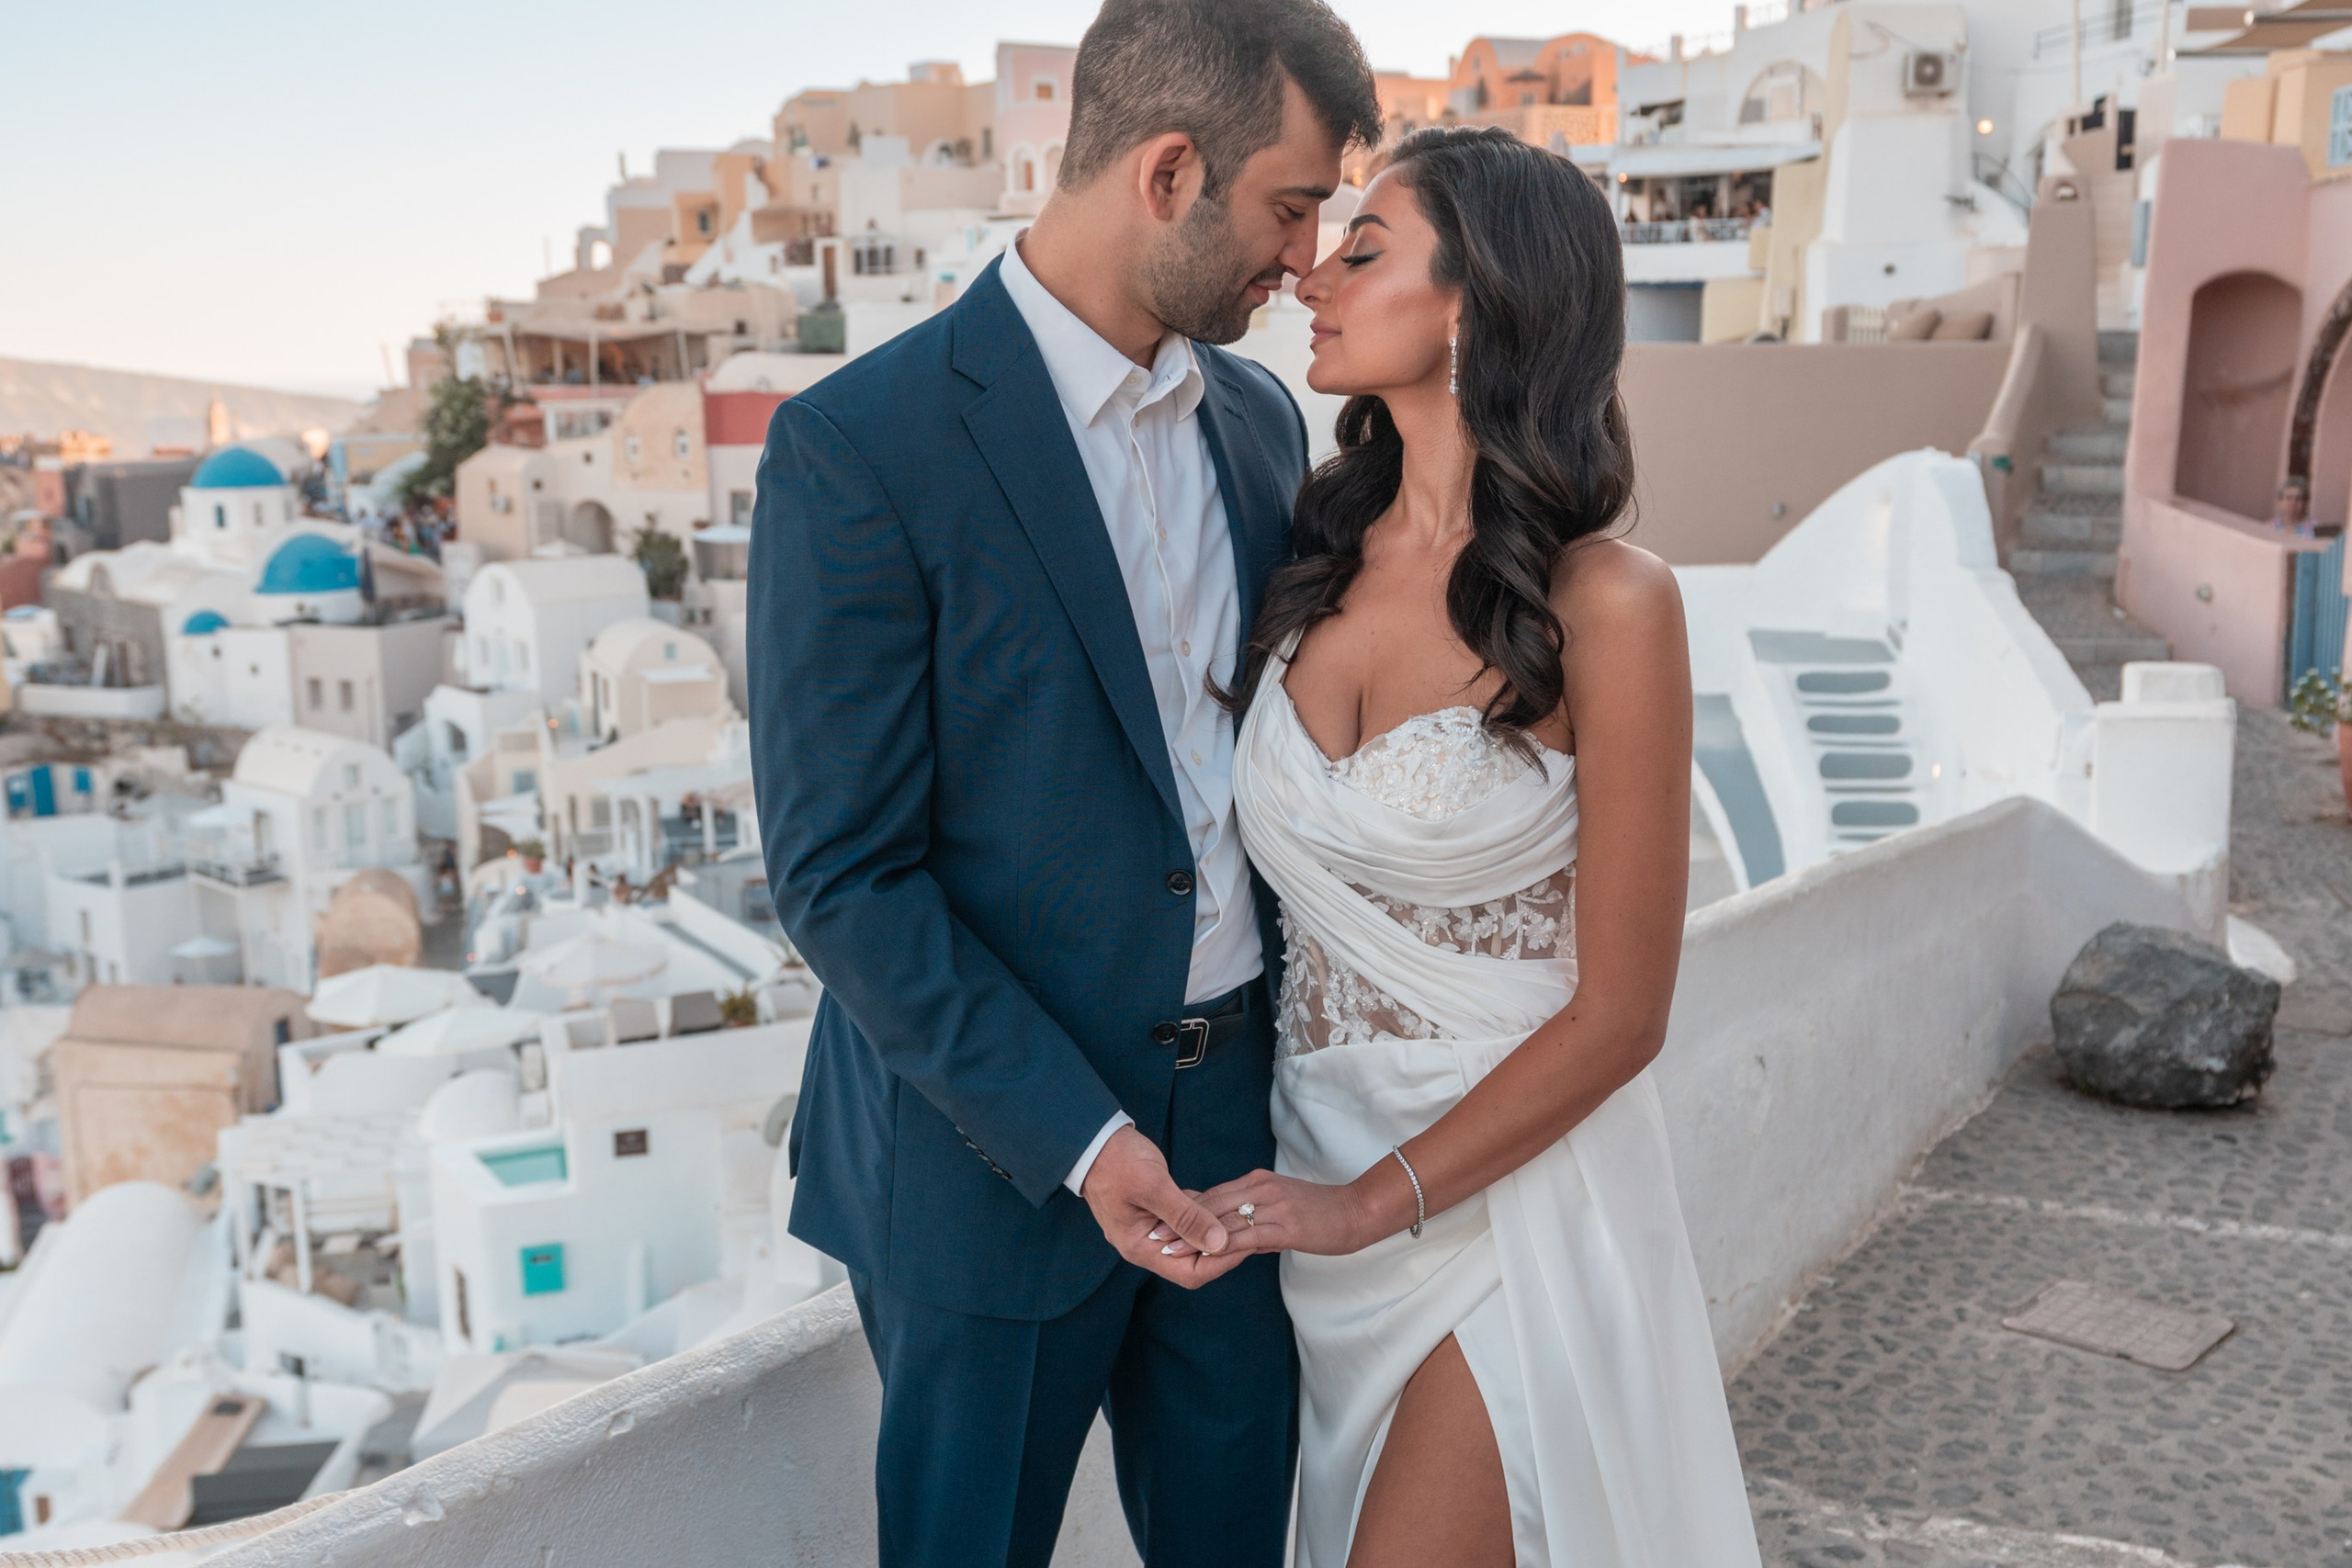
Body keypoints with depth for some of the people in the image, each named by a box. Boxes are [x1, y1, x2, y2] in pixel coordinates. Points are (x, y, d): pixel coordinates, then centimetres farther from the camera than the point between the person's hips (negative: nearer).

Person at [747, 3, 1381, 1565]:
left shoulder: (1260, 418, 5)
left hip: (1241, 1117, 6)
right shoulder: (858, 449, -17)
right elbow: (840, 875, -16)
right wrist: (1076, 1138, -19)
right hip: (997, 1146, -5)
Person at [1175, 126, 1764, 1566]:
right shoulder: (1322, 556, -1)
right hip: (1310, 1154, 5)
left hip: (1508, 1177, -5)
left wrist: (1379, 1200, -14)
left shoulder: (1607, 605, -17)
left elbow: (1617, 1013, -13)